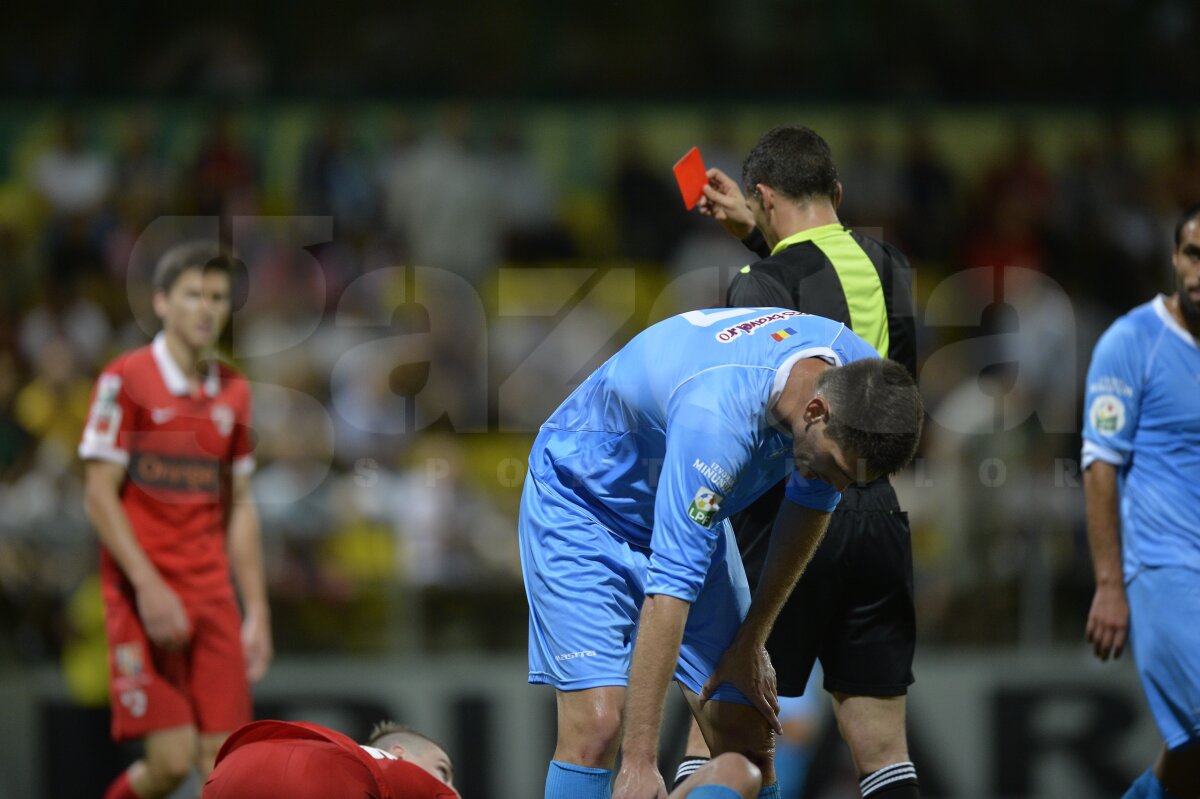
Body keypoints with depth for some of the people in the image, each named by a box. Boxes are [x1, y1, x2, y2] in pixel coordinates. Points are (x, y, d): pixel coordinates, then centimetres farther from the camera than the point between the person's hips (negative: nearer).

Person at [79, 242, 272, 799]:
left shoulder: (233, 392, 12)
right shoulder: (125, 381, -4)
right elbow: (99, 496, -8)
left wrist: (257, 612, 12)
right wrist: (148, 586, -17)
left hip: (213, 596, 5)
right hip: (144, 597, -5)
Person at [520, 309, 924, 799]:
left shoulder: (858, 379, -19)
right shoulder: (718, 415, -41)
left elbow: (810, 505, 2)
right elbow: (669, 589, -42)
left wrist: (751, 641, 2)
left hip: (685, 514, 7)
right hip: (581, 503, -7)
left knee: (746, 737, -3)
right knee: (598, 722, -23)